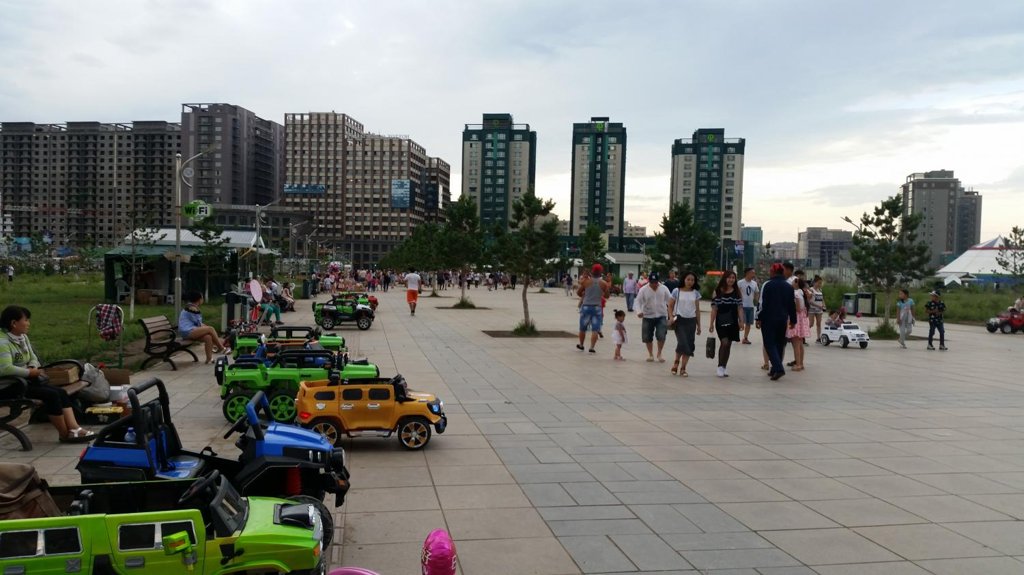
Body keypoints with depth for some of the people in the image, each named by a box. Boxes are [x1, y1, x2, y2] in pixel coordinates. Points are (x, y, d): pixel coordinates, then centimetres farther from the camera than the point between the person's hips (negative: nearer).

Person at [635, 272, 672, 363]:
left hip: (661, 316, 0)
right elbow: (638, 302, -7)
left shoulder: (664, 289, -2)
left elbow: (670, 300, 3)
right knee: (647, 337, 5)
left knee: (661, 335, -12)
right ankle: (650, 354, 25)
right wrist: (639, 311, -25)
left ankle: (659, 354, 9)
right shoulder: (643, 290, -6)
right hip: (648, 317, 0)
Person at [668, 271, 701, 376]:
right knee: (682, 343, -15)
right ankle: (676, 362, 11)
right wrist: (672, 317, -12)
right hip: (679, 320, -3)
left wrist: (699, 325, 9)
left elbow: (697, 310, 10)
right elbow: (670, 306, 4)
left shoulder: (696, 293, 6)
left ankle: (683, 368, 11)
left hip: (691, 321, 3)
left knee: (689, 345, 1)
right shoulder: (676, 291, -2)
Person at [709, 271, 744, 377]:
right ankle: (720, 366, -4)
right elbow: (714, 308, -1)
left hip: (733, 322, 3)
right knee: (724, 342, -16)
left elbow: (740, 308, 4)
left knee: (728, 344, 8)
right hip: (721, 322, -3)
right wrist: (711, 323, -4)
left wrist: (741, 321, -5)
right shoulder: (718, 292, -1)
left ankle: (724, 368, 18)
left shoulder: (737, 292, 6)